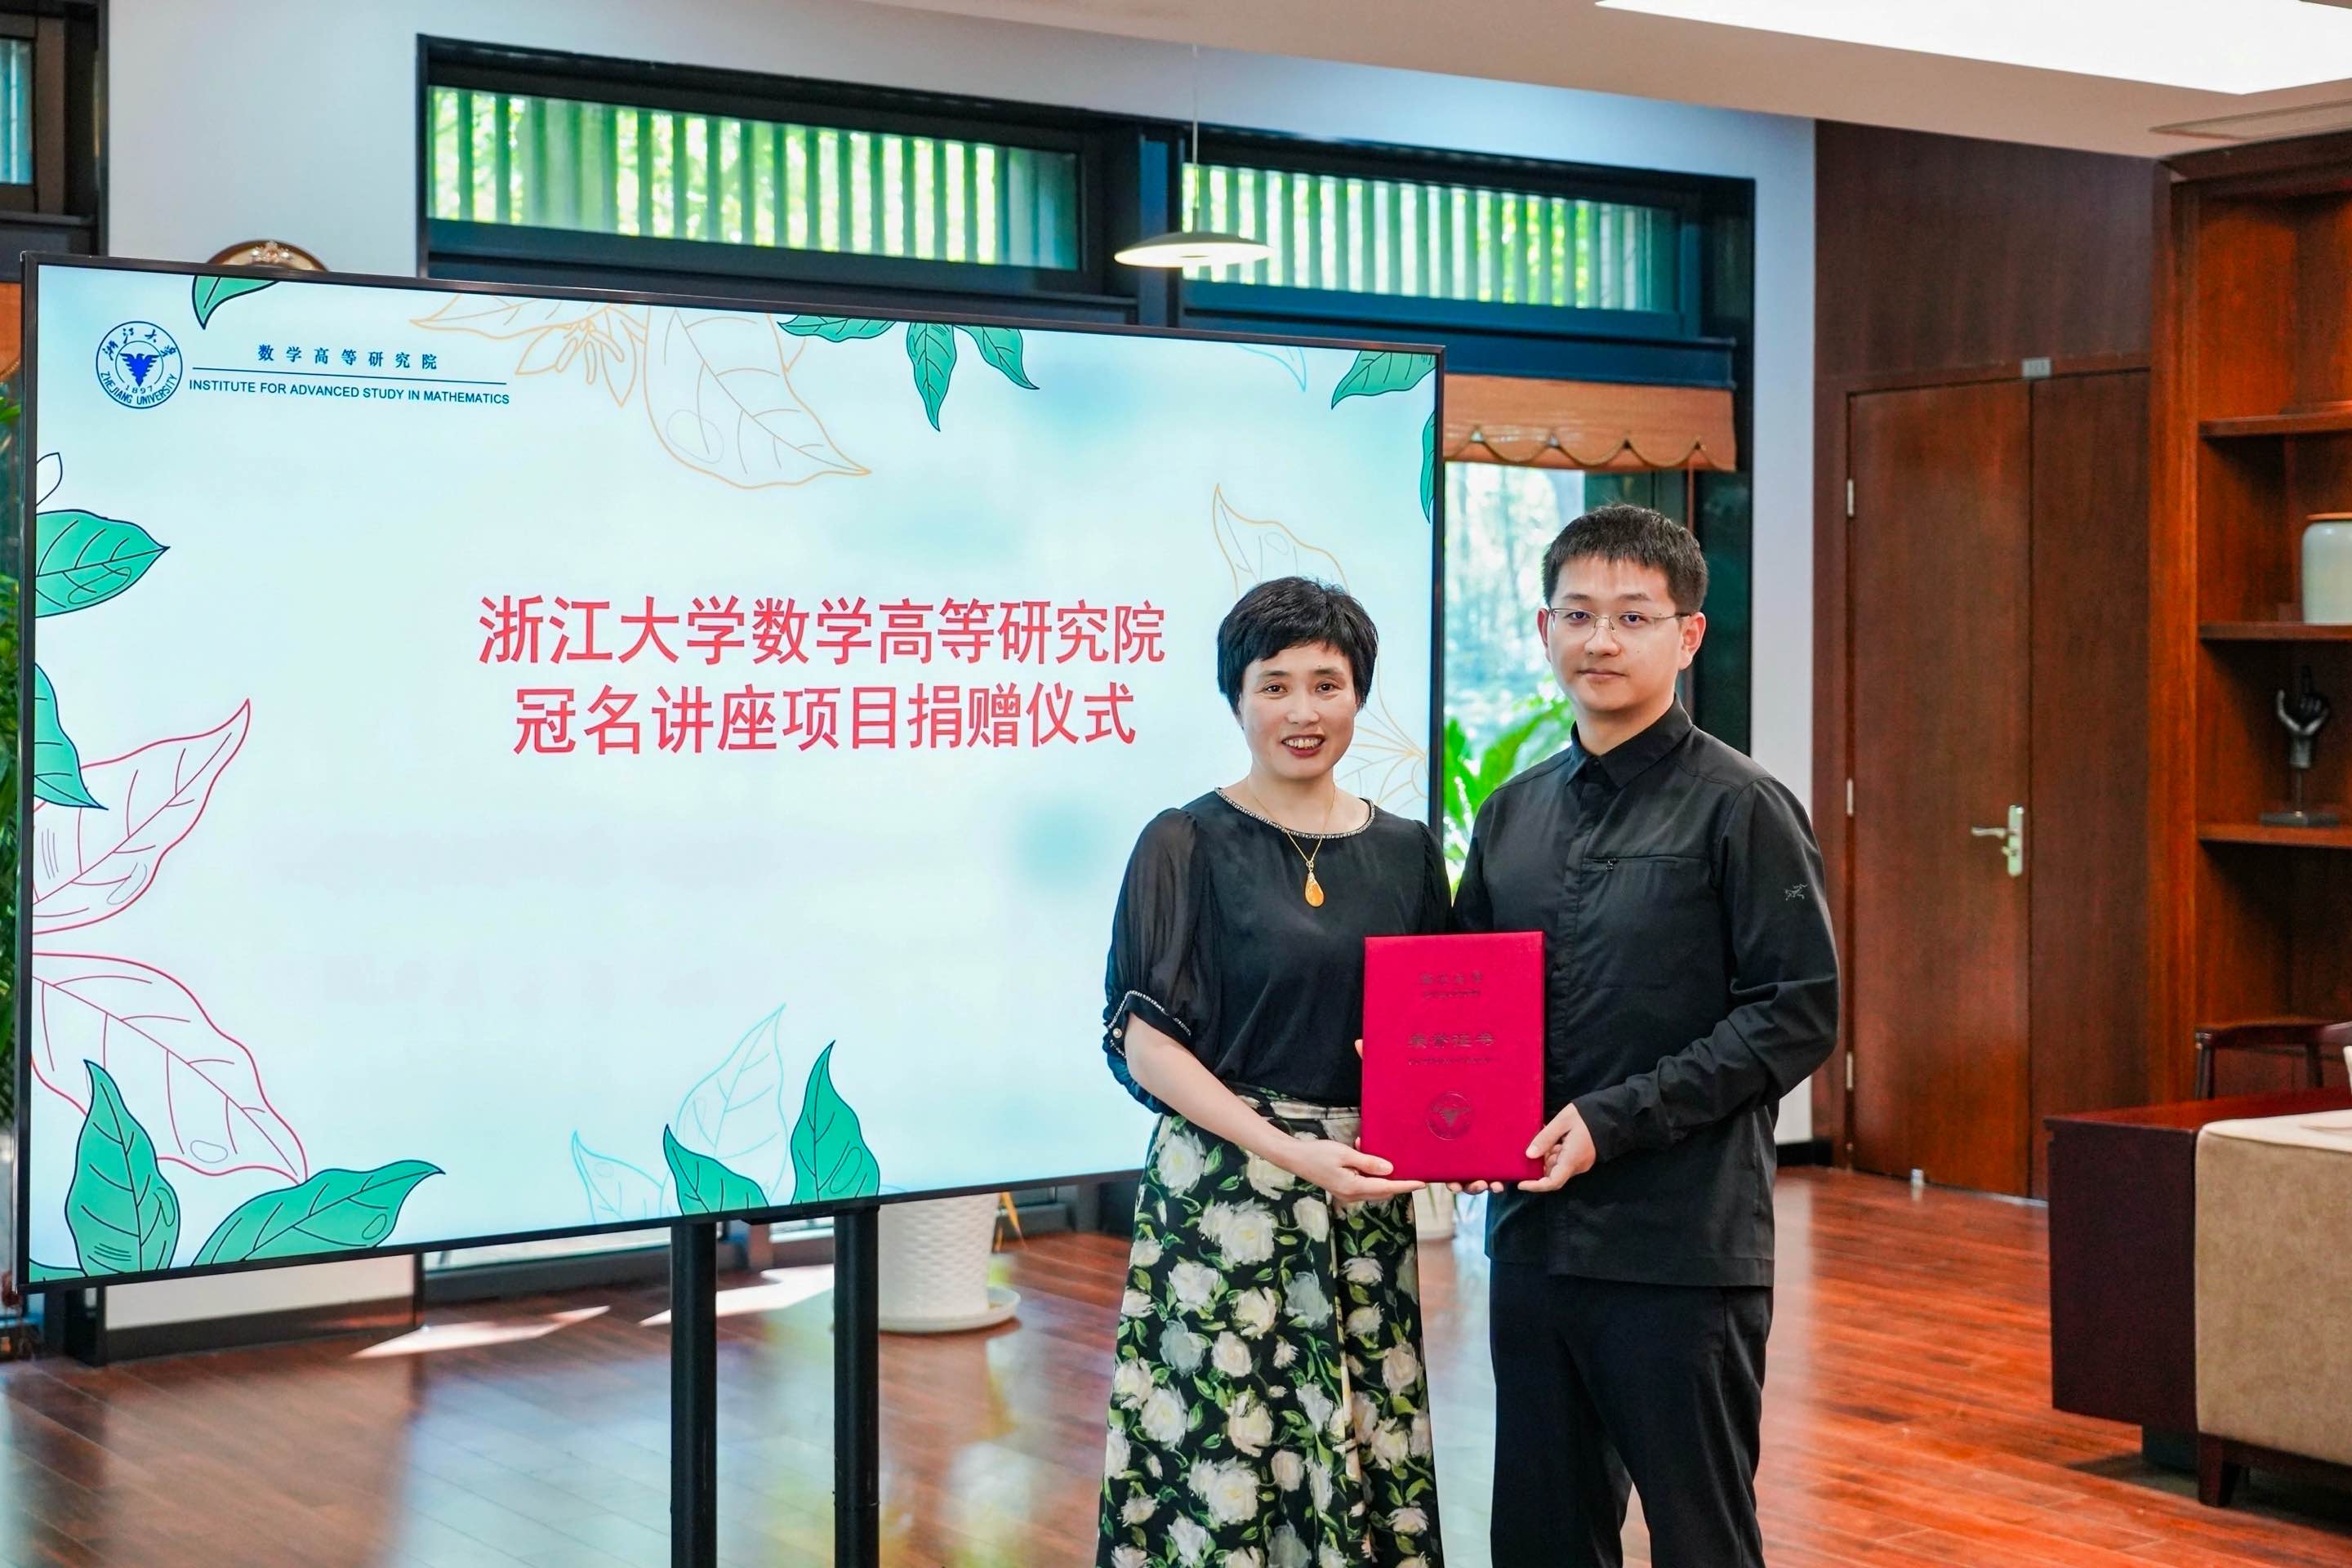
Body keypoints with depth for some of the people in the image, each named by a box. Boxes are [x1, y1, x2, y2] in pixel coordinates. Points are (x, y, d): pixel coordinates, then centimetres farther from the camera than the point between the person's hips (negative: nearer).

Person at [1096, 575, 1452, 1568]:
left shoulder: (1404, 851, 10)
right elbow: (1147, 1042, -7)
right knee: (1225, 1456, -3)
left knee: (1365, 1451, 5)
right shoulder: (1187, 845, -2)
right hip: (1223, 1191, -4)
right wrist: (1294, 1153, -17)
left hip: (1368, 1203, 4)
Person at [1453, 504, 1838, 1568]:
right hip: (1531, 1234, 6)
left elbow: (1798, 1017, -12)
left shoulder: (1740, 809, -7)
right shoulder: (1514, 813, 12)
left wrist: (1615, 1119, -18)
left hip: (1682, 1245, -6)